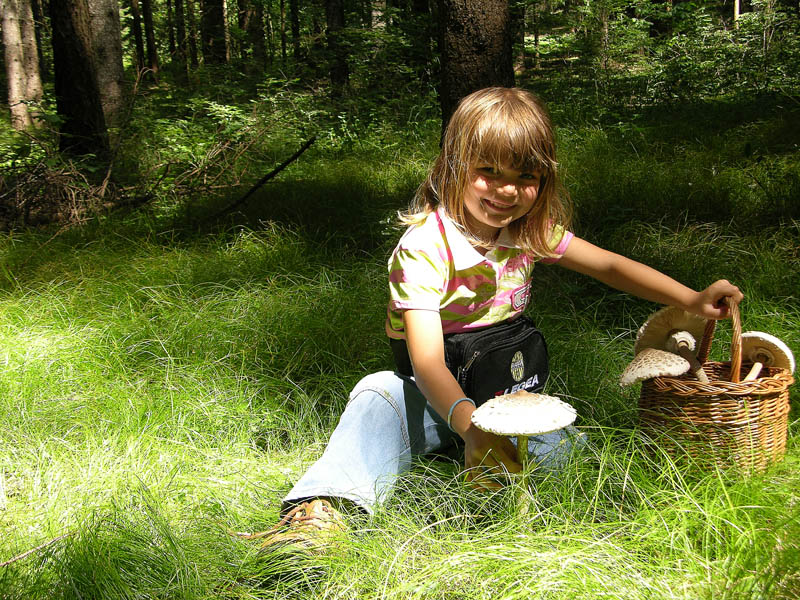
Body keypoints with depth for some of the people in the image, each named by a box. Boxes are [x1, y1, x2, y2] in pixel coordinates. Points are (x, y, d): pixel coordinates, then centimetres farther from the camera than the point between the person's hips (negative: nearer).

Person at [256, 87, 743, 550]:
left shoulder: (531, 230, -5)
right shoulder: (425, 246, -25)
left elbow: (610, 266, 5)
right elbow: (427, 361, -35)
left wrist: (691, 300, -8)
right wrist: (469, 423, -54)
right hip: (438, 391, -5)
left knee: (557, 448, -23)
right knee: (380, 392, -36)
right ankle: (324, 507, -45)